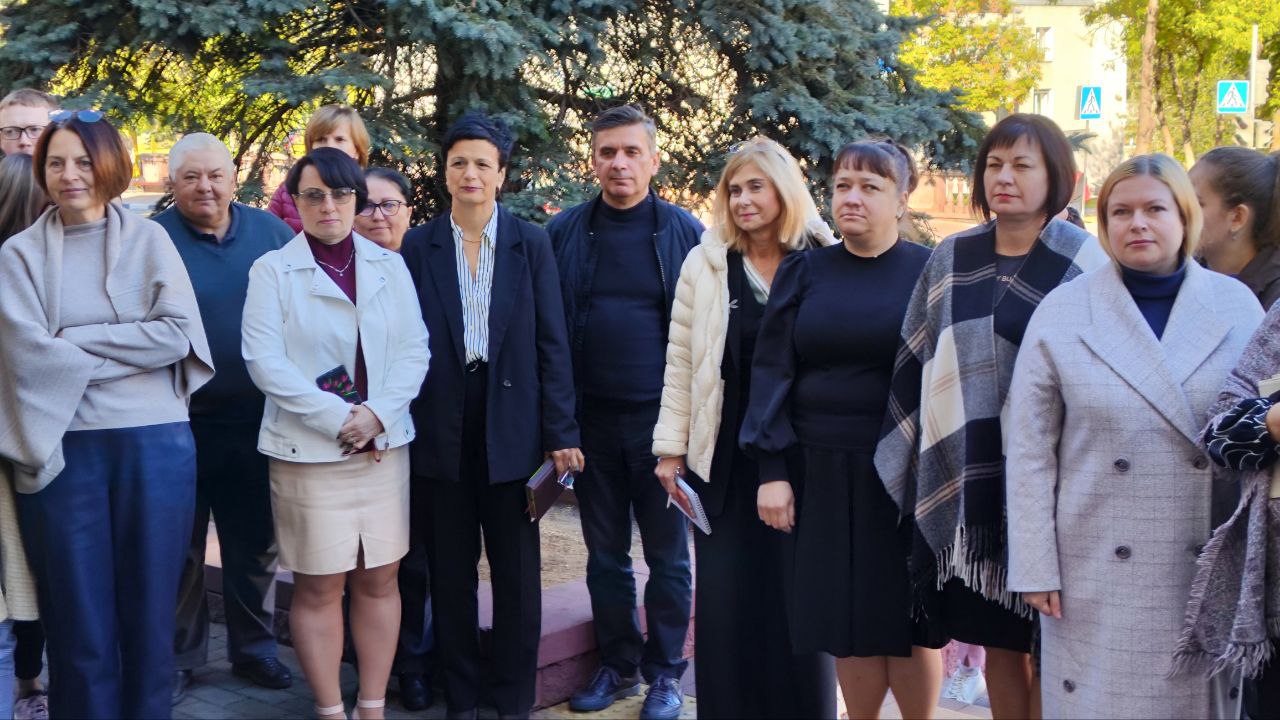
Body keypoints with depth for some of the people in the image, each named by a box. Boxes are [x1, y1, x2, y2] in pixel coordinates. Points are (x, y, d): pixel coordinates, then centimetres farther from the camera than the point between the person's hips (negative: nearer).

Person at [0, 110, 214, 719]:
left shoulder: (148, 239, 6)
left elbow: (178, 333, -6)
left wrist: (76, 341, -7)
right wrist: (127, 352, -6)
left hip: (155, 444, 1)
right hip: (64, 448, 0)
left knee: (149, 606, 8)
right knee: (80, 617, 5)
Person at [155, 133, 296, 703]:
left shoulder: (271, 232, 4)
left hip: (256, 420, 3)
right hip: (183, 421, -2)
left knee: (256, 543, 13)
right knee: (181, 547, 9)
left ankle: (253, 648, 29)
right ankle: (179, 657, 24)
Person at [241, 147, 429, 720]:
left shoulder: (390, 267, 8)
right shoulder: (272, 271, 0)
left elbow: (414, 350, 3)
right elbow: (264, 361, -8)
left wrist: (377, 413, -13)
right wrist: (336, 417, -15)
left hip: (383, 444, 3)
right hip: (308, 451, -3)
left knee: (379, 580, 6)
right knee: (318, 586, 2)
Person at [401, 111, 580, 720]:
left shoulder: (531, 243, 2)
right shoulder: (419, 246, 3)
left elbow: (552, 343, -1)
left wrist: (561, 433, -5)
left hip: (512, 427, 0)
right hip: (442, 427, 1)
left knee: (517, 572, 6)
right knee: (451, 572, 10)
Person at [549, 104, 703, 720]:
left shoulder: (684, 232, 0)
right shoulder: (564, 233, 3)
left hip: (661, 416, -2)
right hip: (592, 417, 2)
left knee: (668, 552, 7)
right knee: (604, 552, 12)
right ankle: (617, 664, 25)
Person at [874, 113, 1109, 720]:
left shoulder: (1082, 263, -3)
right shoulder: (951, 259, 8)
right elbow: (915, 364, 12)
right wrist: (909, 463, 10)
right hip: (965, 480, 4)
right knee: (995, 639, 11)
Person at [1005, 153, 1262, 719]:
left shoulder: (1238, 306, 2)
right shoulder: (1062, 312, -2)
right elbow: (1030, 453, -2)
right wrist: (1035, 566, -5)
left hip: (1211, 569, 2)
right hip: (1100, 572, -1)